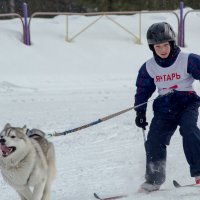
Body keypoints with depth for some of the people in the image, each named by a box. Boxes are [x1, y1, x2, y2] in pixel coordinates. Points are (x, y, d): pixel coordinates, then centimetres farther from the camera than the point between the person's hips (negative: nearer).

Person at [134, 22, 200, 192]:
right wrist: (140, 112, 13)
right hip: (164, 107, 4)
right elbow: (143, 89, 17)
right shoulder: (149, 67, 5)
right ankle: (154, 179, 4)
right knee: (154, 140, -10)